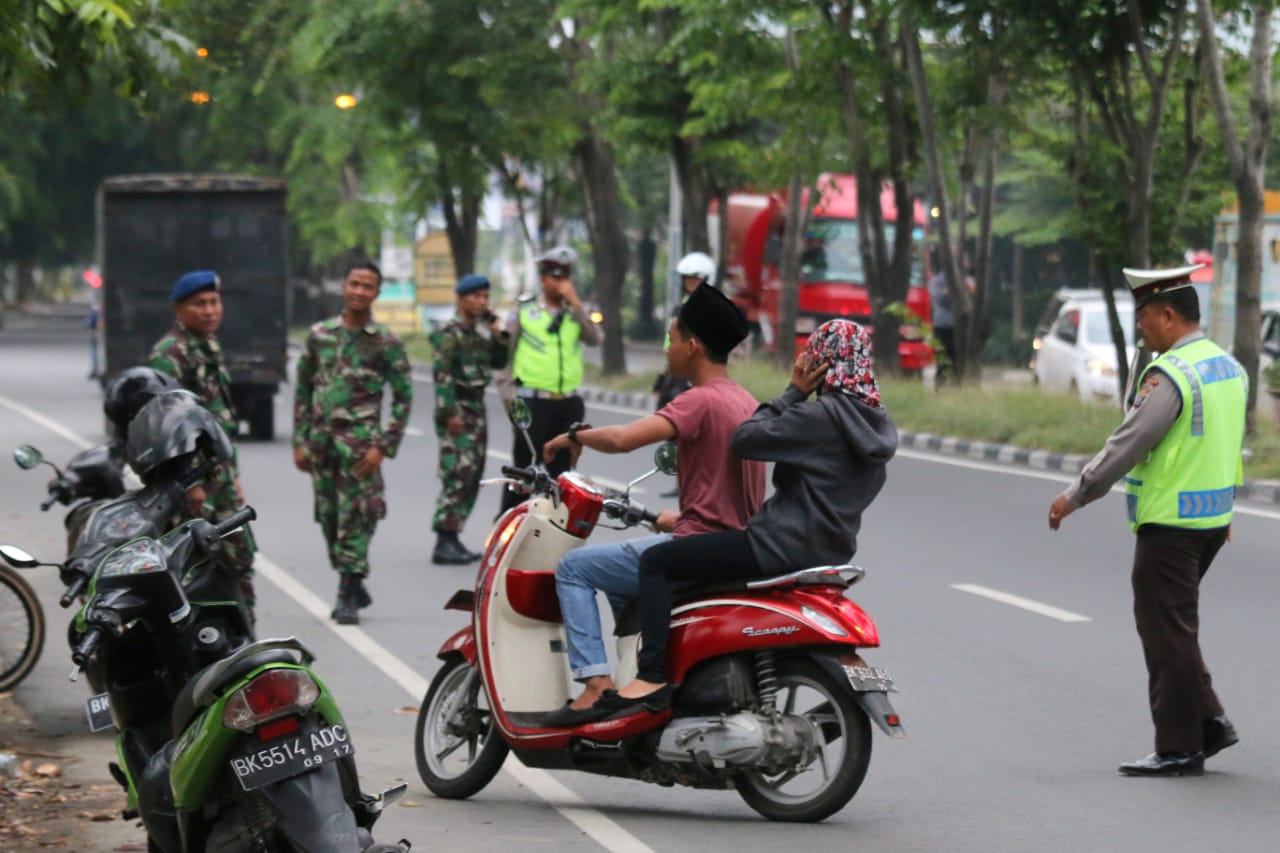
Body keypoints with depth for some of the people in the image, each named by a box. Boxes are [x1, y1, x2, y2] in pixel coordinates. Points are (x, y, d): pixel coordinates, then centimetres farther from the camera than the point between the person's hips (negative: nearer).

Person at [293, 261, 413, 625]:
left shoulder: (386, 343, -2)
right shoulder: (320, 334, 8)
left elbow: (403, 397, -2)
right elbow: (303, 389, 13)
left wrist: (384, 447, -9)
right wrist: (300, 441, 8)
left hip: (359, 442, -4)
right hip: (321, 441, 4)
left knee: (355, 519, -8)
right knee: (329, 518, 9)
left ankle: (348, 595, -3)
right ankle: (354, 586, 23)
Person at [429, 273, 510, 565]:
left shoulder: (481, 332, 14)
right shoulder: (449, 333, -10)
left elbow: (499, 363, 19)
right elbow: (441, 374, -15)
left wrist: (498, 335, 5)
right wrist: (449, 413, -20)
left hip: (477, 409, 9)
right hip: (457, 410, -9)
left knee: (473, 476, 9)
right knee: (457, 475, -14)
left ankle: (452, 539, 14)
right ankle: (444, 543, -14)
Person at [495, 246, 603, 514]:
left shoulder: (576, 315, 11)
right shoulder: (524, 314, 3)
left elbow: (595, 338, -8)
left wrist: (575, 303, -10)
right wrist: (509, 396, -3)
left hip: (568, 404, 3)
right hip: (533, 403, -3)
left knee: (560, 470, 8)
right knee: (524, 468, -4)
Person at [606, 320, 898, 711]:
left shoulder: (824, 415, -19)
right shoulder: (876, 422, 8)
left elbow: (744, 439, -19)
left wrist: (794, 392, -10)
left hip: (788, 544, -10)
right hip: (833, 548, 10)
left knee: (657, 561, -6)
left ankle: (652, 677, -17)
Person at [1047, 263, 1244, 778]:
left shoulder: (1169, 375, -19)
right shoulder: (1228, 366, 10)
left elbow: (1127, 445, -20)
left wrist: (1075, 497, -11)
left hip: (1169, 523, -9)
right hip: (1212, 517, 9)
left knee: (1167, 631, -2)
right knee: (1174, 626, 18)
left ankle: (1179, 749, 2)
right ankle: (1207, 720, 14)